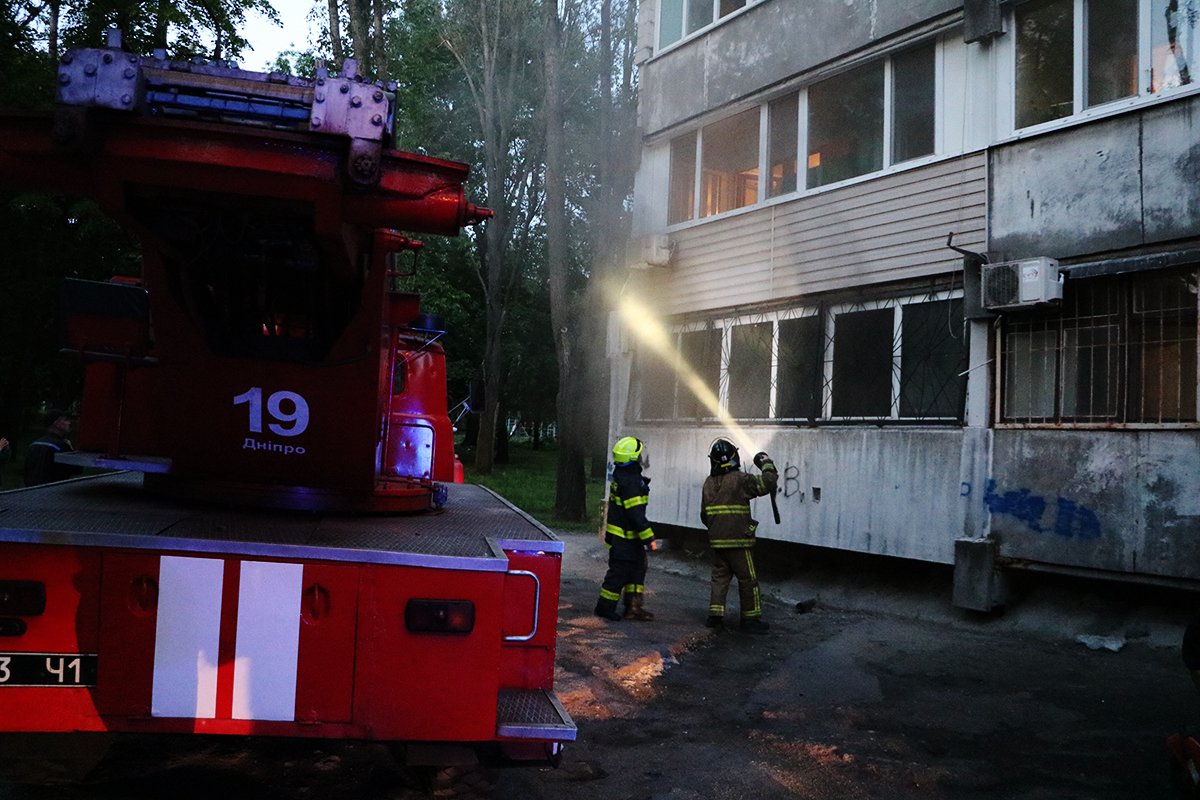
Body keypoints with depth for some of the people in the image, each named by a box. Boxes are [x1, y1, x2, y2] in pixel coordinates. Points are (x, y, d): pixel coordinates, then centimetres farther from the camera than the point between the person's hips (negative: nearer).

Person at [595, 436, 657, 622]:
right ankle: (605, 607, 12)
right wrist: (649, 538, -23)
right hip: (624, 536, -10)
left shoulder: (623, 475, 8)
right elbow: (635, 513, -26)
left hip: (629, 536, 10)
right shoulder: (629, 481, -24)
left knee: (638, 567, 14)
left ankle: (633, 607, 18)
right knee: (620, 571, 0)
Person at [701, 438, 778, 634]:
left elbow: (704, 515, 14)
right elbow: (768, 482, -14)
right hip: (738, 540, -6)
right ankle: (751, 619, 9)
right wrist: (767, 463, 3)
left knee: (720, 577, 14)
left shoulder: (708, 483, 8)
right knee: (748, 580, 4)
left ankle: (715, 615, 10)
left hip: (716, 540, 6)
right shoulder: (740, 479, -12)